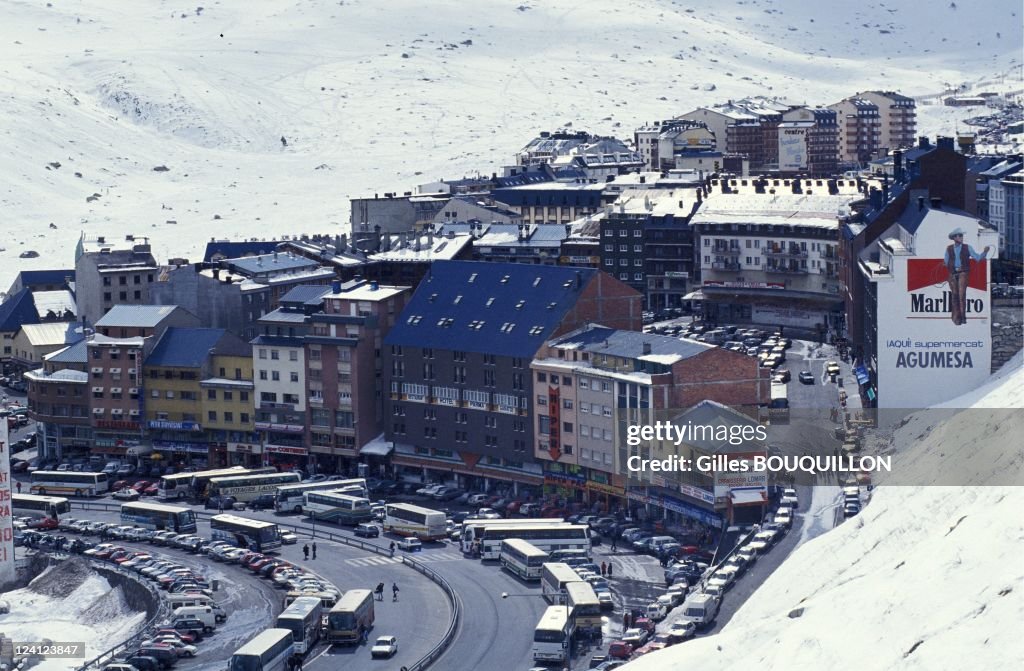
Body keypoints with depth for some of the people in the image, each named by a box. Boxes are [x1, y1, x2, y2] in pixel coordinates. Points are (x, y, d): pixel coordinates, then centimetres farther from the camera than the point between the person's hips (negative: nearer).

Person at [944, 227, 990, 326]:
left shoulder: (967, 248, 5)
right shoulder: (949, 249, 8)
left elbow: (978, 257, -1)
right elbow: (946, 262, 15)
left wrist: (985, 252, -16)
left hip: (963, 273, -2)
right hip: (952, 274, 2)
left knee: (962, 294, -11)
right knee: (955, 295, 3)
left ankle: (963, 316, -7)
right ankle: (956, 317, 10)